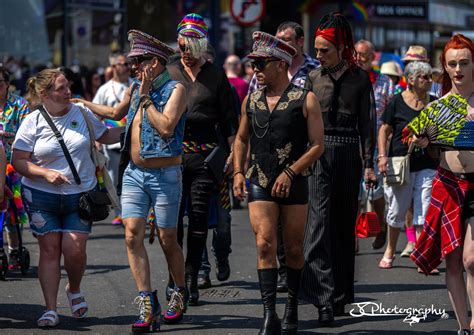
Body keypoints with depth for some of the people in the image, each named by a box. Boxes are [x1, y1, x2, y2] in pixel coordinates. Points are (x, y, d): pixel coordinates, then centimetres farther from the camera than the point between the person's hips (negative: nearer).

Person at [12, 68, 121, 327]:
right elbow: (18, 161, -5)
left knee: (75, 250, -8)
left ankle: (74, 290, 23)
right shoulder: (33, 122, -4)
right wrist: (46, 173, -18)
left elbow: (105, 136, 19)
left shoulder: (82, 114, 3)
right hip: (43, 197, -1)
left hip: (81, 195, 1)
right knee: (50, 250, -1)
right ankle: (50, 309, 5)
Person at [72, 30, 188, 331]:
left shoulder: (175, 89, -10)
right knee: (133, 236, -6)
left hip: (165, 175, -6)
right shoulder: (135, 88, 11)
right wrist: (80, 103, 33)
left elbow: (166, 127, -23)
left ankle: (180, 295, 25)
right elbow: (116, 113, 30)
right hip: (135, 173, 6)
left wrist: (146, 99, -17)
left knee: (168, 240, 3)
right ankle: (148, 305, -5)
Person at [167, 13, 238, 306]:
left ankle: (192, 279, 5)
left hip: (205, 153, -1)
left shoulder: (216, 75, 8)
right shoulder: (169, 73, 10)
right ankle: (174, 278, 6)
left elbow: (228, 118, 8)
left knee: (199, 217, -1)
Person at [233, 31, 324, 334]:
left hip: (294, 184, -2)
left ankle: (292, 307, 25)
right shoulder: (251, 100, 9)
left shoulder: (305, 100, -4)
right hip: (259, 184, 2)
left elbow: (317, 145, -6)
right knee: (265, 244, -11)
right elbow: (242, 139, 20)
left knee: (293, 250, 6)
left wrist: (290, 172, -15)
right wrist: (238, 172, 6)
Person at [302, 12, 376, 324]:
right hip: (318, 155, 0)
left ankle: (341, 295, 18)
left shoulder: (360, 78, 3)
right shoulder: (313, 78, 6)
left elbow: (368, 123, 3)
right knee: (320, 222, -12)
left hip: (349, 156, 0)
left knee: (345, 225, 8)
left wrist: (369, 164, -2)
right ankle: (325, 298, -17)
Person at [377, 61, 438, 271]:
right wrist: (382, 156, -8)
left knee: (424, 214, -6)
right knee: (397, 212, 9)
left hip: (427, 165, 2)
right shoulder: (397, 102, -1)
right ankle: (390, 251, 28)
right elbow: (384, 130, 2)